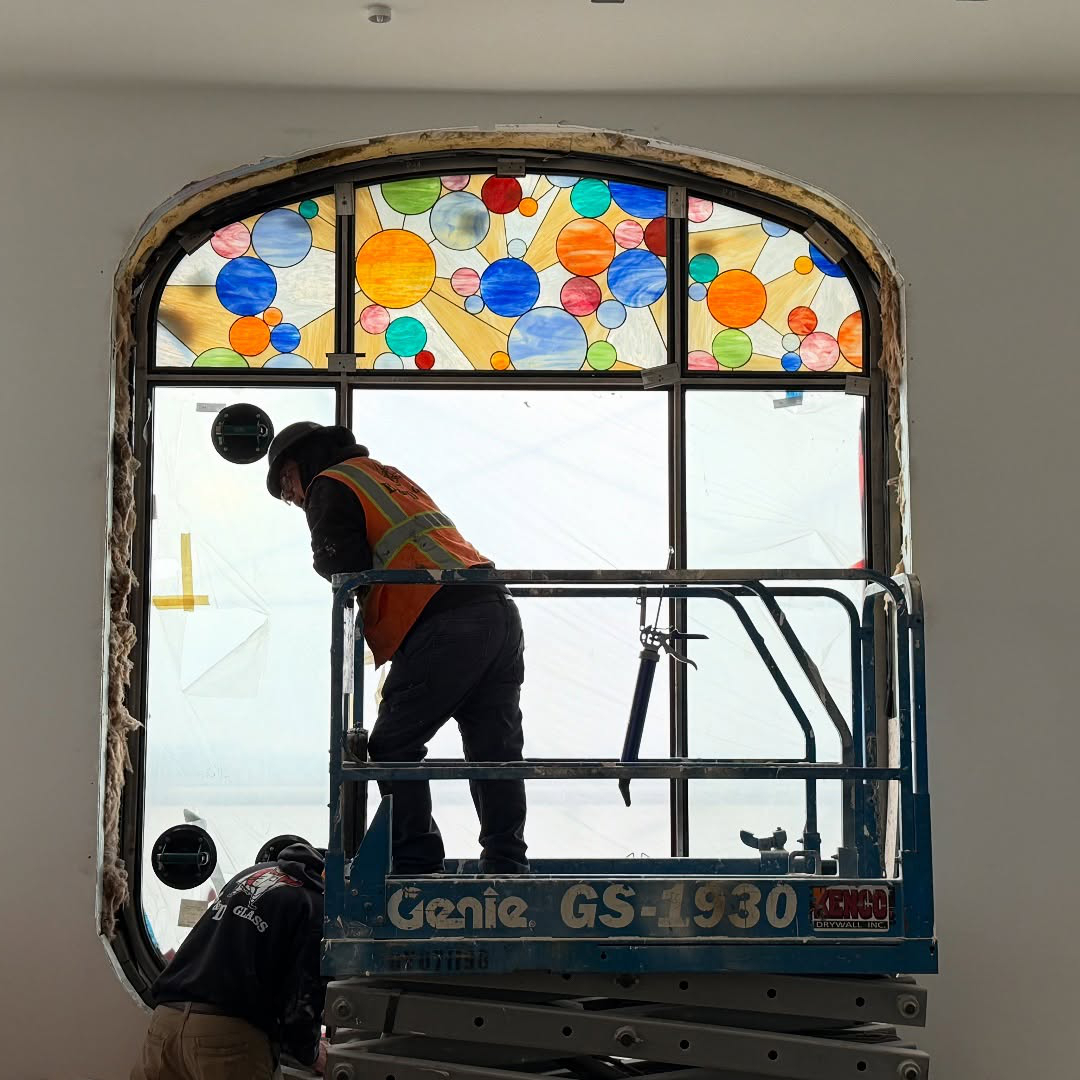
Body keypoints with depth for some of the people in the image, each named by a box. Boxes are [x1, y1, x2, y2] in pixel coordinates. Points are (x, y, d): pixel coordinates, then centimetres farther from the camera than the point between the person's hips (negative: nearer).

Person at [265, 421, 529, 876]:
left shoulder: (330, 485, 6)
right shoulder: (390, 474, 32)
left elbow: (345, 568, -6)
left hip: (444, 627, -8)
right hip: (499, 611, 8)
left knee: (393, 747, 1)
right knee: (495, 751, 10)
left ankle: (415, 863, -3)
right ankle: (506, 865, 11)